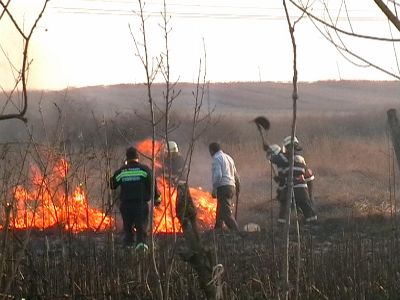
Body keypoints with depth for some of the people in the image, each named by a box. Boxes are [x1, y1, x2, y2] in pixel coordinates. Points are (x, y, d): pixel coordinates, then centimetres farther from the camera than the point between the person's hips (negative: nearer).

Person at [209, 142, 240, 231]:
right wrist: (238, 187, 39)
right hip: (231, 186, 10)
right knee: (219, 214, 17)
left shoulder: (217, 158, -7)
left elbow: (218, 175, -18)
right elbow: (236, 175, 27)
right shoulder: (228, 158, 21)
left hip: (223, 188, -10)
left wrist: (214, 190, -12)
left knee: (226, 214, -15)